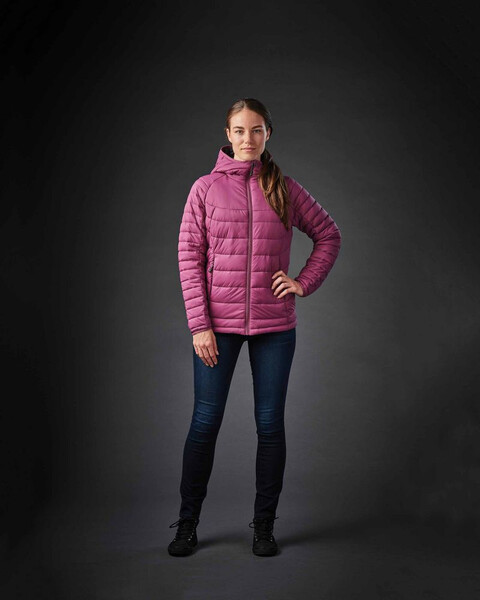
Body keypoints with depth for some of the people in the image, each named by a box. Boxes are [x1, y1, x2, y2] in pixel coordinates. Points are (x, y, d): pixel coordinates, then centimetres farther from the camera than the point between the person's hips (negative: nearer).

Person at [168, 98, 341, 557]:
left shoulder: (284, 189, 6)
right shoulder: (205, 188, 2)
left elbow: (329, 234, 15)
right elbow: (189, 256, -2)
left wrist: (305, 282, 2)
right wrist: (199, 325, -8)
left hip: (274, 326, 1)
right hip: (218, 325, -1)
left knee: (270, 424, 5)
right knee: (205, 422, 2)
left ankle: (264, 525, 19)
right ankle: (188, 523, 18)